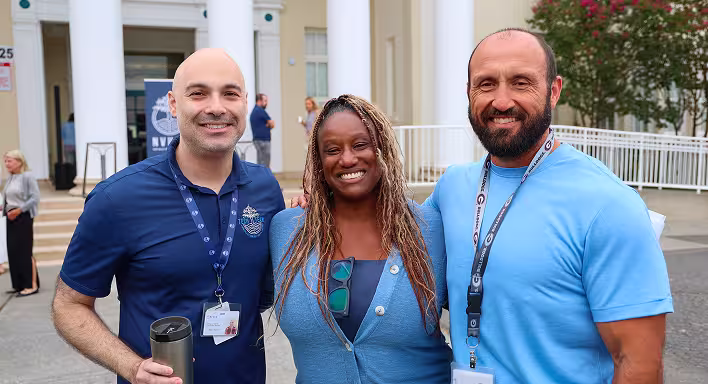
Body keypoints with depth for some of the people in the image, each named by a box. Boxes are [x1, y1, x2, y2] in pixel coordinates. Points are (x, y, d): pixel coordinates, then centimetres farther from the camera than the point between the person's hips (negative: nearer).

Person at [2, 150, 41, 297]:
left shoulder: (27, 176, -9)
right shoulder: (10, 178, 12)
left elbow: (35, 198, -15)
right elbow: (8, 199, 17)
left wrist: (18, 210, -18)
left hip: (23, 217, -8)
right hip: (11, 218, 8)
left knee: (24, 251, -6)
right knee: (13, 251, 9)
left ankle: (32, 285, 0)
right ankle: (19, 285, 17)